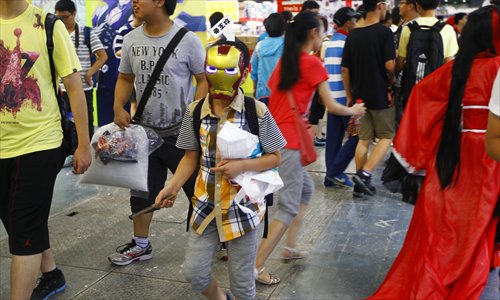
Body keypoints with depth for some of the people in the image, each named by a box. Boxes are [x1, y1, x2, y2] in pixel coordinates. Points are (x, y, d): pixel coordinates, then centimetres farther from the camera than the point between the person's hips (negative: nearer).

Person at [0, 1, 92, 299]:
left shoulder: (48, 25, -6)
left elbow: (75, 87, -4)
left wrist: (84, 145, -6)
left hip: (39, 144, -5)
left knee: (25, 233, -3)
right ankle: (51, 276, 41)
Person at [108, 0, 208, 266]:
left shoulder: (187, 40, -12)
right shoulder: (131, 39, 3)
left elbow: (204, 80, -8)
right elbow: (125, 78, 12)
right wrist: (119, 107, -5)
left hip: (181, 132, -5)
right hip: (145, 130, 5)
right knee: (142, 190, 15)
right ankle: (140, 245, 31)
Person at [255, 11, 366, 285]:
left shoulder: (284, 60, 13)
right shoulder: (312, 62, -8)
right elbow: (331, 106, -5)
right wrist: (354, 110, 13)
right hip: (291, 139, -8)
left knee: (306, 188, 23)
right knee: (289, 207, -3)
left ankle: (290, 247, 26)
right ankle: (256, 267, -4)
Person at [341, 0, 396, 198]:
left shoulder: (353, 34, 7)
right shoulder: (383, 32, -11)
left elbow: (345, 68, 8)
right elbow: (390, 65, -17)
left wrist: (349, 96, 14)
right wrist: (391, 81, 4)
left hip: (360, 96, 5)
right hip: (380, 95, -5)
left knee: (364, 139, 12)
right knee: (386, 136, 7)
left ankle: (360, 184, 13)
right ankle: (364, 174, -9)